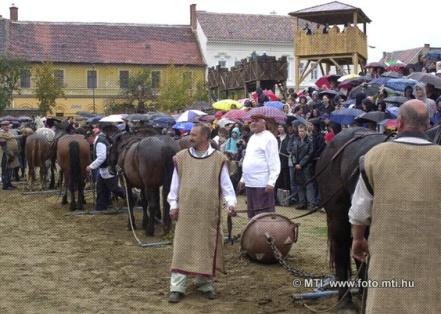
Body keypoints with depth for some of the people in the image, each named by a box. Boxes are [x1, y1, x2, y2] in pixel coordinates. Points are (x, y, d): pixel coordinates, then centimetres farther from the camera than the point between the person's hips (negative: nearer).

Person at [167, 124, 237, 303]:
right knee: (182, 249, -2)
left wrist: (231, 203, -14)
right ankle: (177, 288, 1)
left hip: (209, 214, 0)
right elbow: (175, 184, 8)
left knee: (207, 249, 7)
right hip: (186, 212, 1)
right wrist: (173, 205, 2)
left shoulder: (218, 159, -1)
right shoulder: (181, 158, 3)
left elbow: (226, 185, 0)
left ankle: (205, 284, 22)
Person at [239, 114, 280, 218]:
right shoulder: (252, 138, 18)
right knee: (252, 215, 12)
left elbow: (274, 163, -13)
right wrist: (243, 178, 24)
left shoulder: (269, 138, -8)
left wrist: (271, 182, -20)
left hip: (263, 184, -9)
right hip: (250, 183, 9)